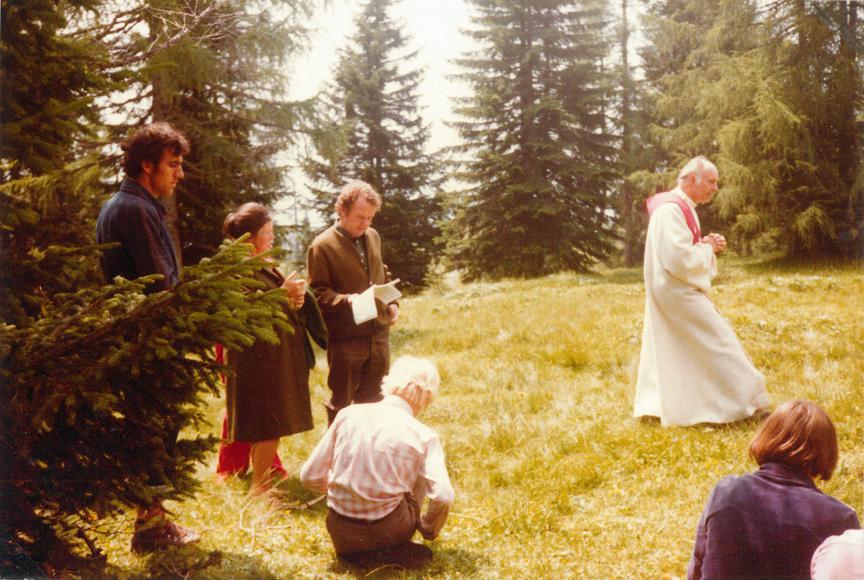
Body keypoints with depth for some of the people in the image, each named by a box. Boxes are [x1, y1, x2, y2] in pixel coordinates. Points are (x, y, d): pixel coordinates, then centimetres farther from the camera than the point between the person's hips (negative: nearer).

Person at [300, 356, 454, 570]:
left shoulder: (348, 414, -2)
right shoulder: (423, 436, -8)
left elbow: (309, 476, 1)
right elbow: (443, 497, -17)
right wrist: (429, 530, 4)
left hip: (340, 534, 3)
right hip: (385, 532, -3)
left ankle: (358, 552, 12)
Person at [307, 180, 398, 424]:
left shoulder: (373, 237, 11)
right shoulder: (322, 246, -10)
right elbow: (317, 292, -11)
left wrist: (392, 303, 10)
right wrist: (345, 300, -27)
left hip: (378, 333, 6)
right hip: (345, 339, -6)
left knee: (372, 399, 16)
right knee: (342, 400, 5)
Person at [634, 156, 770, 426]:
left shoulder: (681, 208, 14)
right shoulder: (671, 209, -19)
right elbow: (679, 259, -28)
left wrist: (708, 245, 4)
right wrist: (708, 248, -12)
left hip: (674, 292, 11)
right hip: (678, 293, -11)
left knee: (672, 351, 14)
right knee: (716, 342, -5)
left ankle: (655, 404, 19)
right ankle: (743, 399, 3)